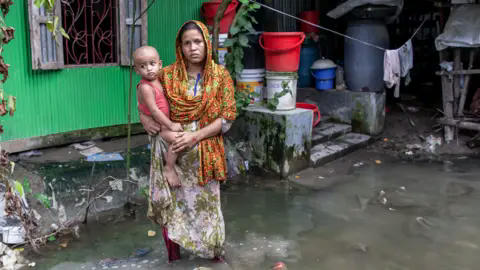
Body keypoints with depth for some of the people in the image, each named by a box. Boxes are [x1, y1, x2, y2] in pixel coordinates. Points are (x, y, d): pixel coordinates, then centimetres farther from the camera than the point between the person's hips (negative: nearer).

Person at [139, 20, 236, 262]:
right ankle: (173, 259, 26)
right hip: (170, 153, 1)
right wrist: (143, 116, -5)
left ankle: (214, 257, 28)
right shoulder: (167, 75, -1)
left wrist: (195, 136, -17)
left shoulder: (221, 75, -3)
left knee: (205, 206, 8)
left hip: (203, 155, -1)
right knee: (170, 206, 7)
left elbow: (227, 118, -6)